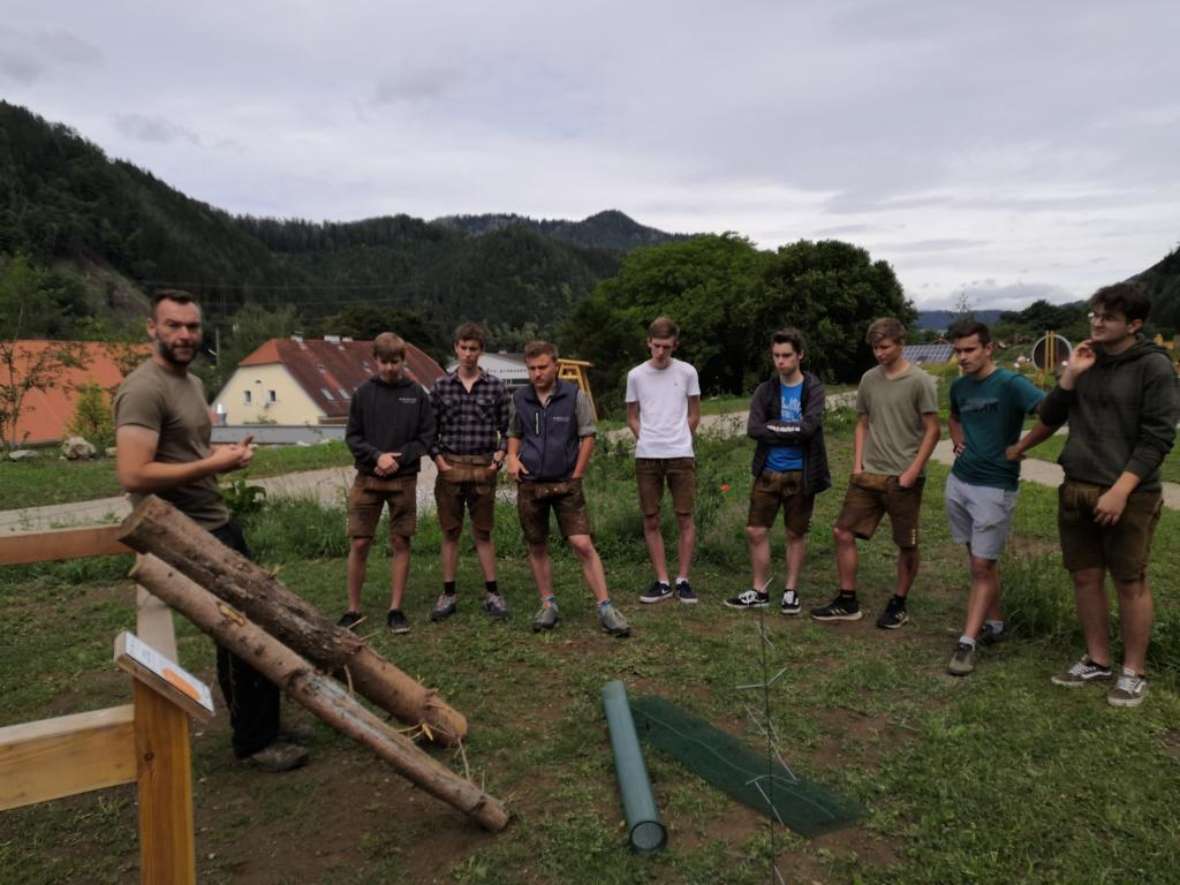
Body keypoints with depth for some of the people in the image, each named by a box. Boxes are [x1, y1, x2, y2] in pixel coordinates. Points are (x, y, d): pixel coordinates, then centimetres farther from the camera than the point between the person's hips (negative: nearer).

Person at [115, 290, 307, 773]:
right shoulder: (144, 389, -18)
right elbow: (133, 476, -27)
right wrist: (213, 464, -22)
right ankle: (254, 741, 16)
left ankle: (262, 727, 33)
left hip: (218, 524, 10)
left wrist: (228, 455, 7)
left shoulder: (192, 382, 13)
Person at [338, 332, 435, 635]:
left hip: (403, 480, 0)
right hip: (367, 479, 0)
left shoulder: (416, 394, 1)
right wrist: (377, 456, -14)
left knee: (401, 543, 4)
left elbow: (426, 436, 1)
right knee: (359, 544, 1)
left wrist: (397, 459, -12)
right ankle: (353, 609, 15)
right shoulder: (363, 393, 1)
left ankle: (395, 609, 14)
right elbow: (352, 437, 2)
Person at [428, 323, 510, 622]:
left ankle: (492, 593, 16)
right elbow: (430, 429, 5)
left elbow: (506, 428, 4)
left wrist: (500, 455, -9)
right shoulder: (441, 386, 3)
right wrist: (439, 460, -5)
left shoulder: (496, 387, 1)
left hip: (483, 468, -1)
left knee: (483, 532, 7)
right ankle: (448, 594, 17)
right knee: (450, 532, 8)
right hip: (450, 467, 1)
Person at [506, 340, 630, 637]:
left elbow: (588, 436, -2)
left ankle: (605, 608, -3)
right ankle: (548, 605, 23)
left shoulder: (574, 395, -6)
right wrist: (512, 457, -2)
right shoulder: (519, 398, 2)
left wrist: (576, 476, -5)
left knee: (583, 545, -8)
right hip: (530, 485, 3)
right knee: (537, 548, 9)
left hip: (566, 485, -3)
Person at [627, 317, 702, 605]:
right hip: (646, 456, 1)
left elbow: (694, 415, 10)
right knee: (651, 520, 4)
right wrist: (645, 440, 1)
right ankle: (662, 582, 15)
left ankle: (683, 580, 13)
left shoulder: (687, 372, 2)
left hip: (681, 455, -1)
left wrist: (679, 440, 6)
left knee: (685, 518, 1)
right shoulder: (636, 375, 4)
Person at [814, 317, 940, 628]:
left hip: (904, 479, -5)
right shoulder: (869, 379, 7)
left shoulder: (920, 382, -8)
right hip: (868, 475, 5)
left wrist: (912, 472, -14)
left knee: (907, 545, 6)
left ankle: (898, 605, 23)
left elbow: (932, 431, -8)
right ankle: (847, 602, 15)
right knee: (843, 533, 3)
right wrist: (858, 464, 4)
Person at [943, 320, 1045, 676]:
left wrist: (1018, 448, -33)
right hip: (958, 482, 7)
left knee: (982, 566, -3)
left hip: (994, 487, -7)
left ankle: (967, 642, 1)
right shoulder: (959, 386, 6)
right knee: (979, 560, 15)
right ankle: (994, 624, 30)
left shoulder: (1010, 384, -15)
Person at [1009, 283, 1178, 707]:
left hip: (1128, 495, -5)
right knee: (1085, 578, 10)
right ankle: (1097, 660, 24)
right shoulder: (1085, 360, 8)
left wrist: (1120, 491, -18)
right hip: (1075, 490, 5)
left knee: (1130, 583, 4)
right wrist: (1070, 376, -4)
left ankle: (1134, 671, 18)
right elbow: (1050, 416, 11)